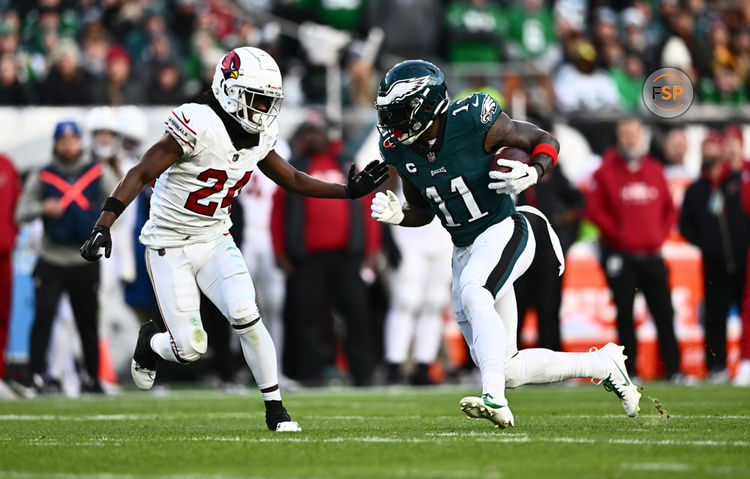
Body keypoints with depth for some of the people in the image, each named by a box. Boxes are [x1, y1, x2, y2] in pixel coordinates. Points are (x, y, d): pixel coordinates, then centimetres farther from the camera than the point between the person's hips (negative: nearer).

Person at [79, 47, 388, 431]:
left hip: (216, 240, 5)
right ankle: (151, 342, 31)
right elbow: (141, 174, -23)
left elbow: (291, 180, 14)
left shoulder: (260, 136, -3)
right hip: (170, 247, -5)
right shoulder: (198, 126, -25)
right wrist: (103, 226, -31)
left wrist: (349, 190, 4)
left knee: (245, 316, -18)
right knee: (191, 348, -6)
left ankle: (275, 410, -6)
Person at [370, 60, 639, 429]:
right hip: (465, 251, 7)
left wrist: (532, 173, -28)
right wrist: (396, 215, -8)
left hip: (503, 232, -7)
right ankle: (602, 364, 24)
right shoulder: (399, 150, -1)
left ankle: (495, 400, -44)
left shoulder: (472, 121, -18)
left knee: (473, 294, -38)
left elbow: (545, 142, -7)